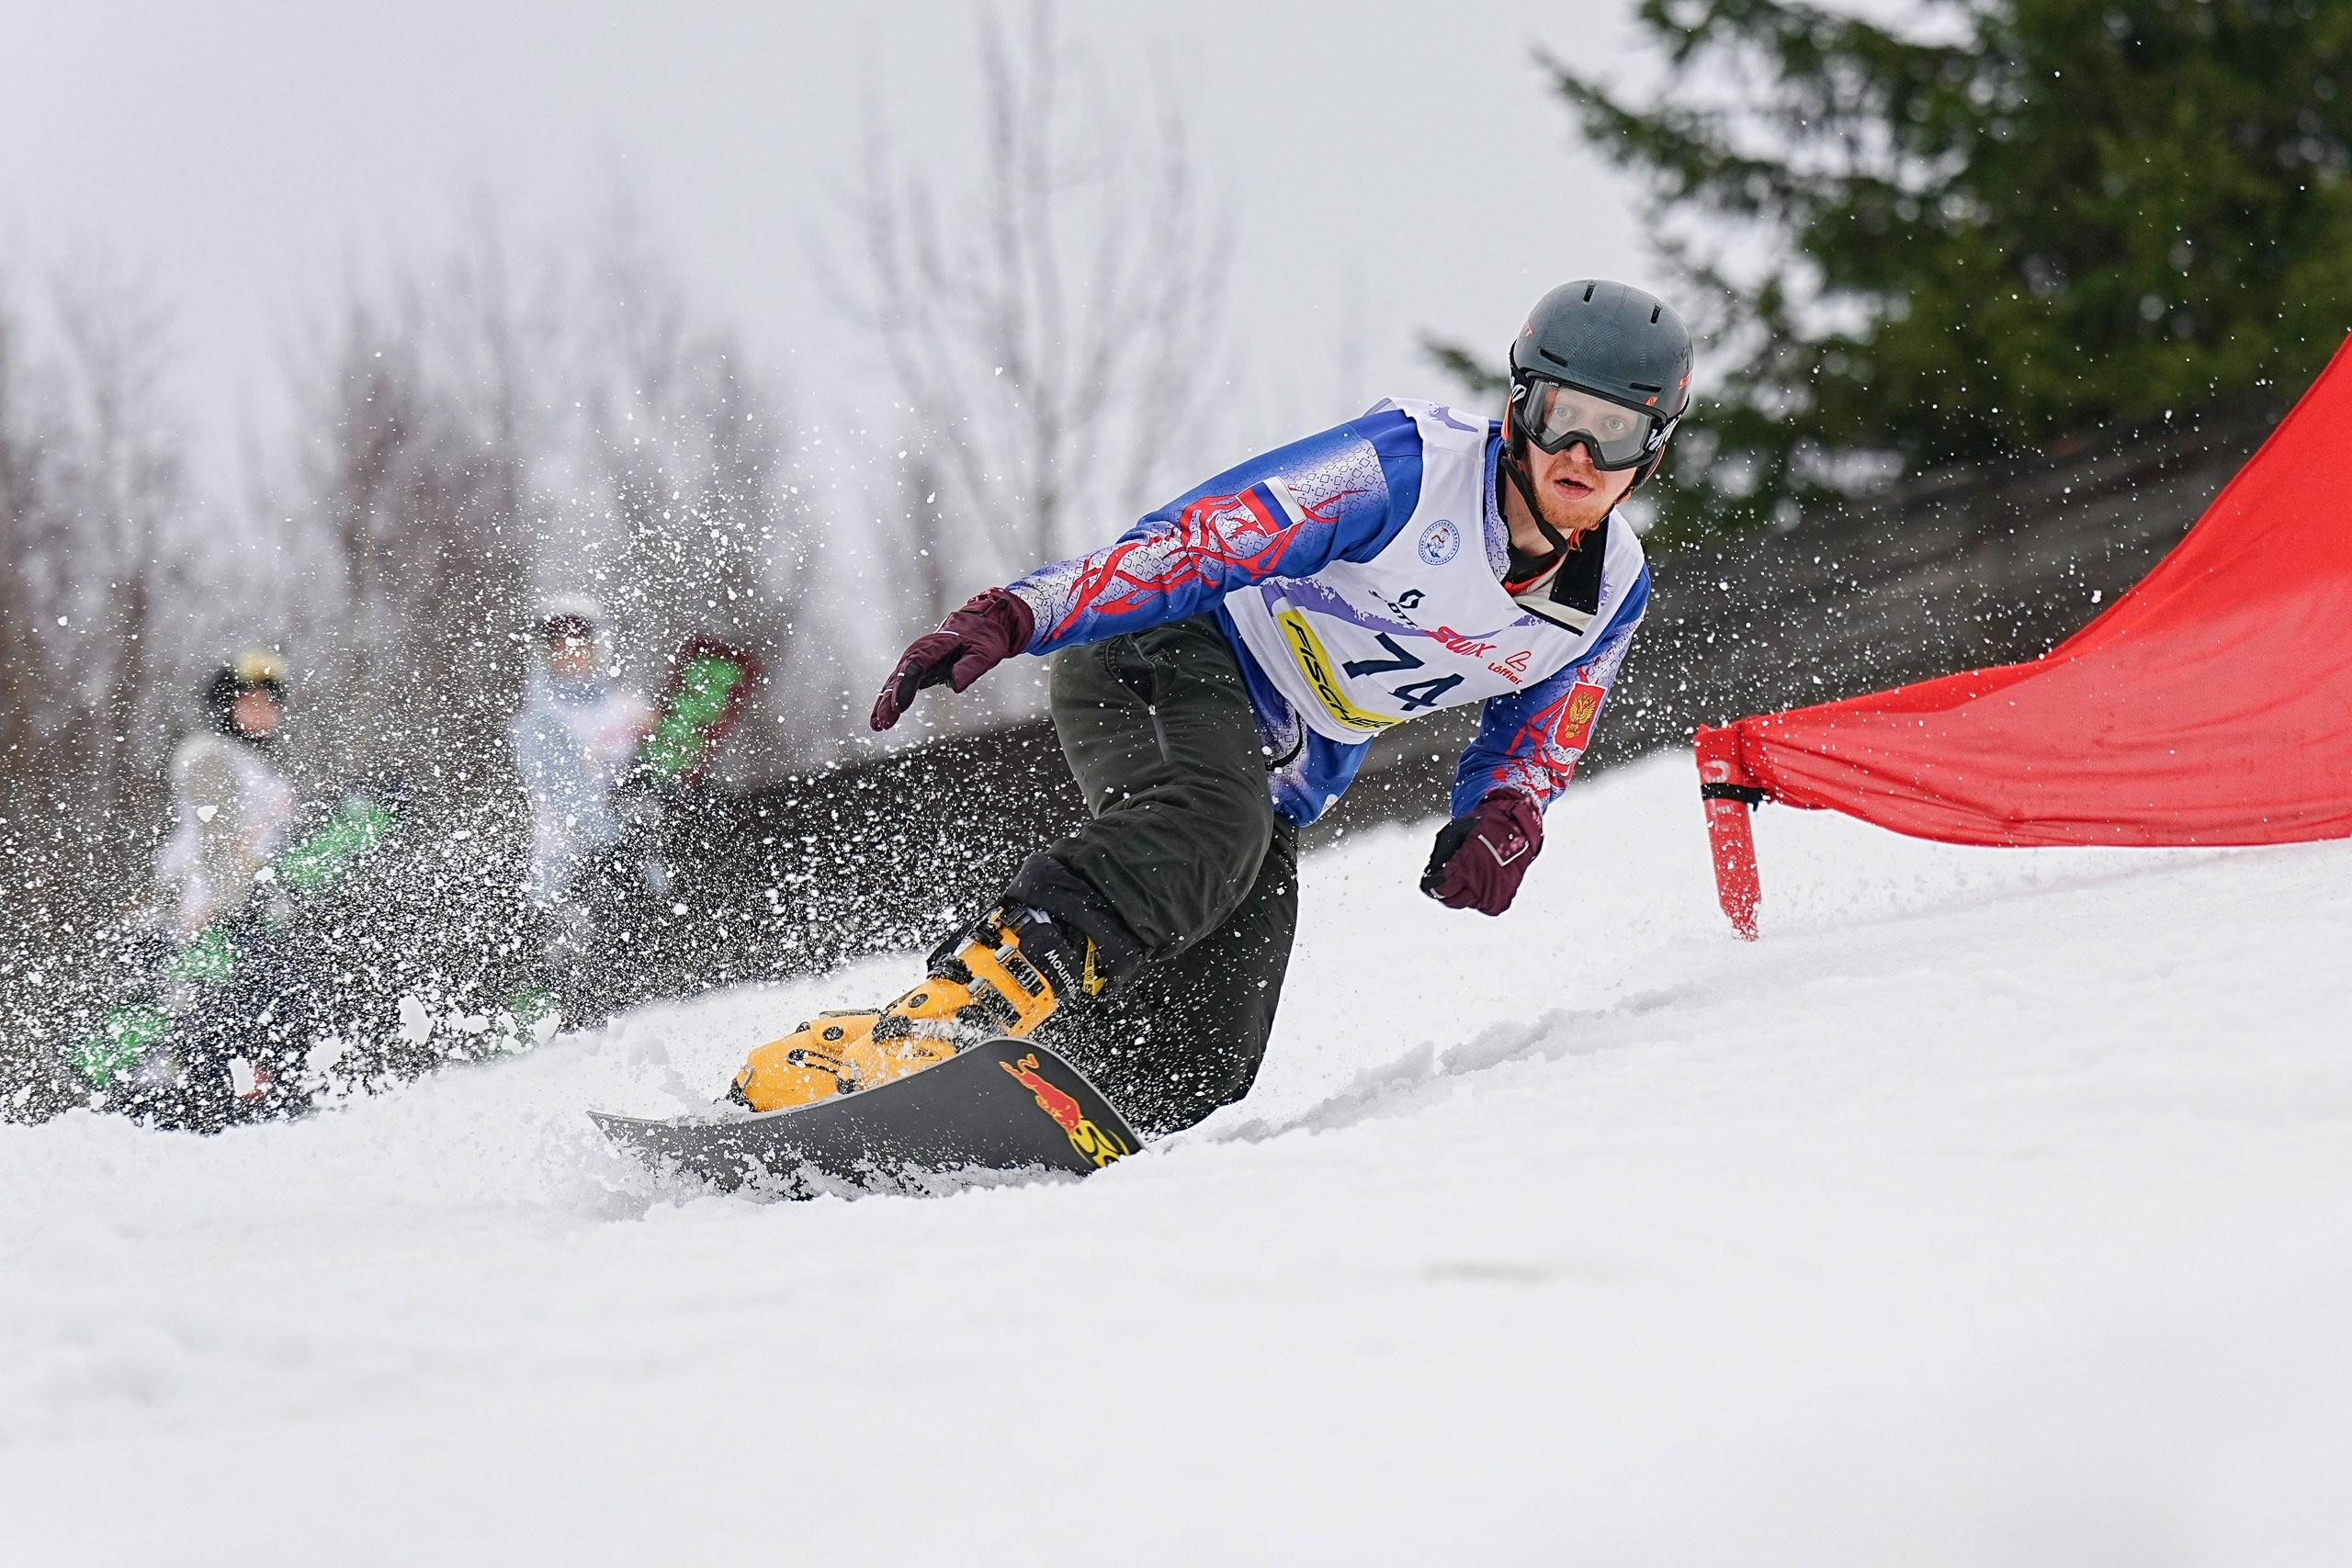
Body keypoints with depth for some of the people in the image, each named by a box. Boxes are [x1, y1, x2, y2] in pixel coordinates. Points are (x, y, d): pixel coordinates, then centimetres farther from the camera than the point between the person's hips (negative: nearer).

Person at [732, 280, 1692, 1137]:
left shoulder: (1611, 597, -1)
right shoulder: (1408, 468, -20)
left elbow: (1535, 744, 15)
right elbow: (1196, 542, -24)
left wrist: (1501, 821, -10)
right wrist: (1014, 616, -37)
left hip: (1281, 779, 6)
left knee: (1189, 1076, -12)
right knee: (1207, 825, -42)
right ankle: (942, 1022, -53)